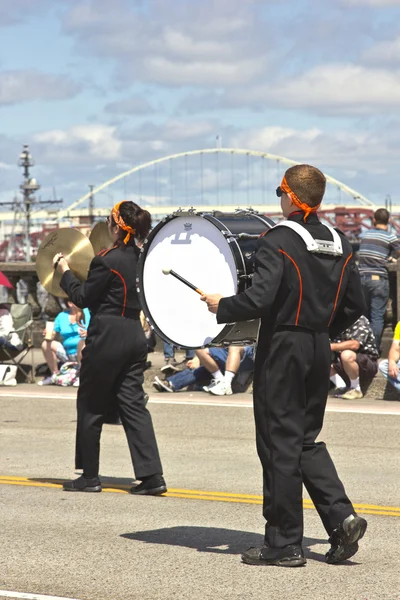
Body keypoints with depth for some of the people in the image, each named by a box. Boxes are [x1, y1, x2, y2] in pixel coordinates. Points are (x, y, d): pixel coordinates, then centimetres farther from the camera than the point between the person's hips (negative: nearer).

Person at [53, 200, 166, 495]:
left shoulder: (108, 261, -16)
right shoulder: (142, 258, 7)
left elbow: (83, 297, -8)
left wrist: (65, 270, 4)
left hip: (107, 337, -7)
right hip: (135, 335, 7)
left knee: (91, 406, 6)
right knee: (133, 404, 7)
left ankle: (90, 476, 12)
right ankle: (151, 475, -2)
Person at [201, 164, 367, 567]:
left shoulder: (278, 242, -15)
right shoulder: (340, 246, 7)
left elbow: (259, 300, -23)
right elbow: (354, 306, 11)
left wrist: (221, 307, -5)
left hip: (282, 350, -7)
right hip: (319, 352, 7)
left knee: (280, 444, 0)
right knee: (307, 440, 18)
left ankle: (284, 544, 4)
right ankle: (342, 518, 2)